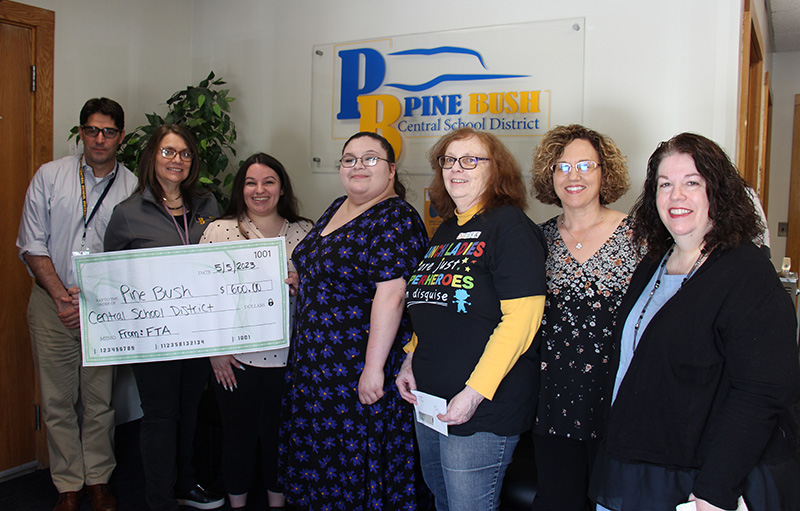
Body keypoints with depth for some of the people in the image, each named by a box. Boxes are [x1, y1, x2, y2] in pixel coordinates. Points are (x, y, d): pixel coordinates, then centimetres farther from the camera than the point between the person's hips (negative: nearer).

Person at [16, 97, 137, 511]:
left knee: (100, 401, 7)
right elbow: (32, 245, 1)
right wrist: (62, 297, -9)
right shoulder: (49, 176, 2)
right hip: (52, 304, 1)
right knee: (58, 400, 6)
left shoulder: (133, 188, 0)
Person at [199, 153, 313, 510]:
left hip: (287, 356, 2)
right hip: (235, 358, -1)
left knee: (280, 435, 14)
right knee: (238, 435, 12)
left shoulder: (304, 232, 3)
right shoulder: (219, 231, -2)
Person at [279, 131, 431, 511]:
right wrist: (297, 281, 9)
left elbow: (390, 295, -24)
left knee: (359, 461, 6)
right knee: (319, 455, 20)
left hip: (359, 368, -8)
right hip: (315, 362, 9)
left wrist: (373, 367, -26)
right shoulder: (337, 209, 11)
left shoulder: (396, 219, -16)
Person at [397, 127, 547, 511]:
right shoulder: (447, 230, 13)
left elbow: (521, 318, -21)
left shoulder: (510, 226, -13)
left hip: (484, 409, -8)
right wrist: (411, 361, 9)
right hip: (429, 401, 8)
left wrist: (475, 393, -22)